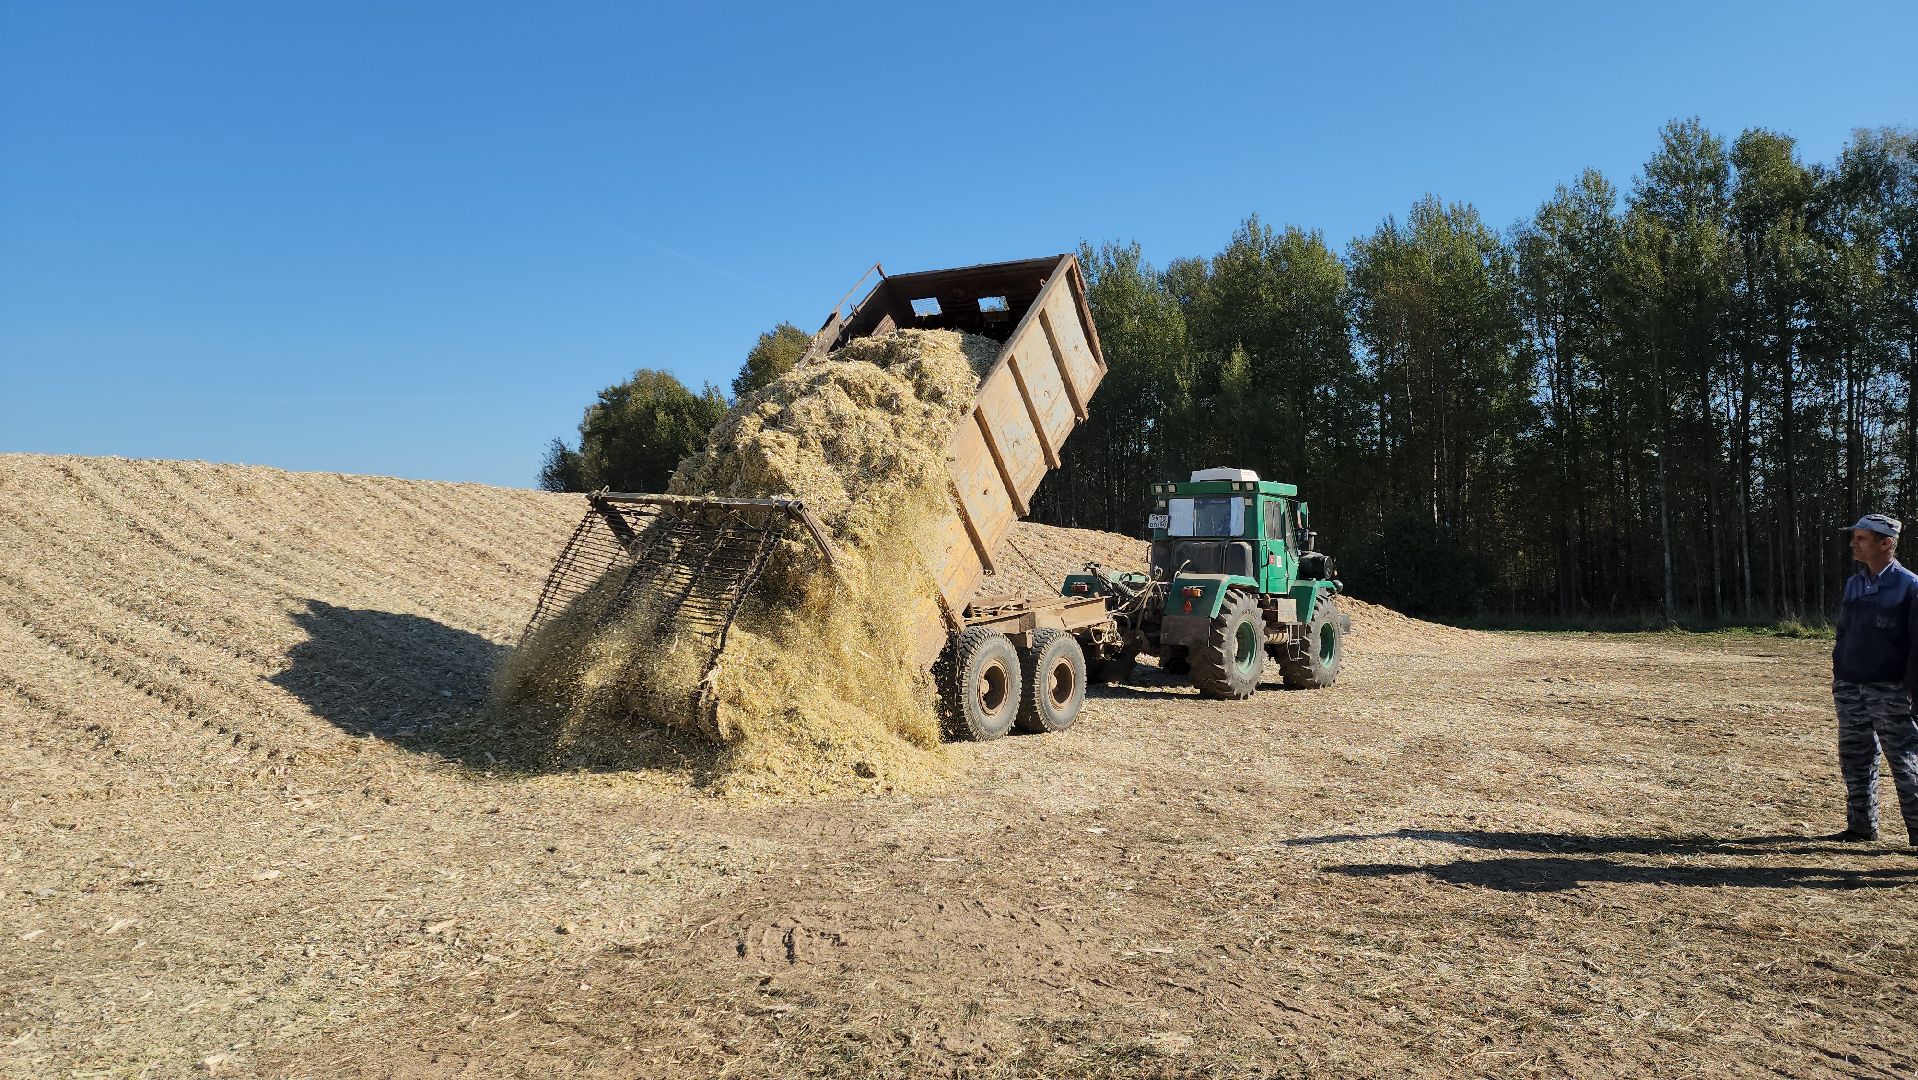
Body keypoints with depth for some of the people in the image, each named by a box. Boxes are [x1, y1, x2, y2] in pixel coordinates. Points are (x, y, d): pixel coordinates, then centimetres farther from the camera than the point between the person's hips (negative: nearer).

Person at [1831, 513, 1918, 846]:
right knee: (1854, 760, 11)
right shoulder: (1853, 584, 12)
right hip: (1850, 690, 6)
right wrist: (1839, 679, 14)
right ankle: (1861, 826, 22)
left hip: (1890, 691, -6)